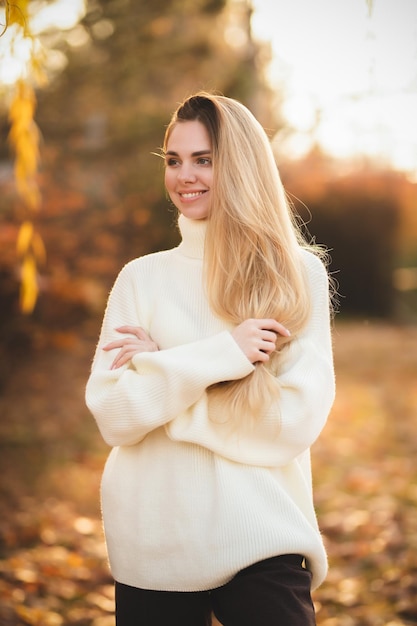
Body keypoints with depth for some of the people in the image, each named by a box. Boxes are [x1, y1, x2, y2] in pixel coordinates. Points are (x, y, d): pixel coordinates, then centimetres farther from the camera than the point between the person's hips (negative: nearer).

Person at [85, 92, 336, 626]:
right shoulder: (142, 278, 3)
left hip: (261, 541, -2)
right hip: (152, 541, 2)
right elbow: (111, 415, -6)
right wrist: (219, 355, -19)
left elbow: (300, 416, -11)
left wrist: (159, 366, -10)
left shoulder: (298, 273, -1)